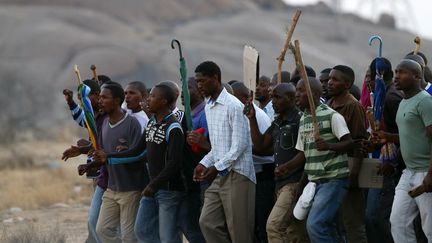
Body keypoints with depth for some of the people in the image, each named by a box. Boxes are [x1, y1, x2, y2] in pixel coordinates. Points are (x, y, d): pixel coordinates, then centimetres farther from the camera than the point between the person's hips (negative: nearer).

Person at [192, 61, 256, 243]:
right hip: (219, 176, 9)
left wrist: (217, 167, -19)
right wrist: (204, 164, 6)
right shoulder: (208, 107, 14)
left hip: (236, 175, -8)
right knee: (207, 222, 2)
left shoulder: (233, 106, -12)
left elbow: (240, 145, -16)